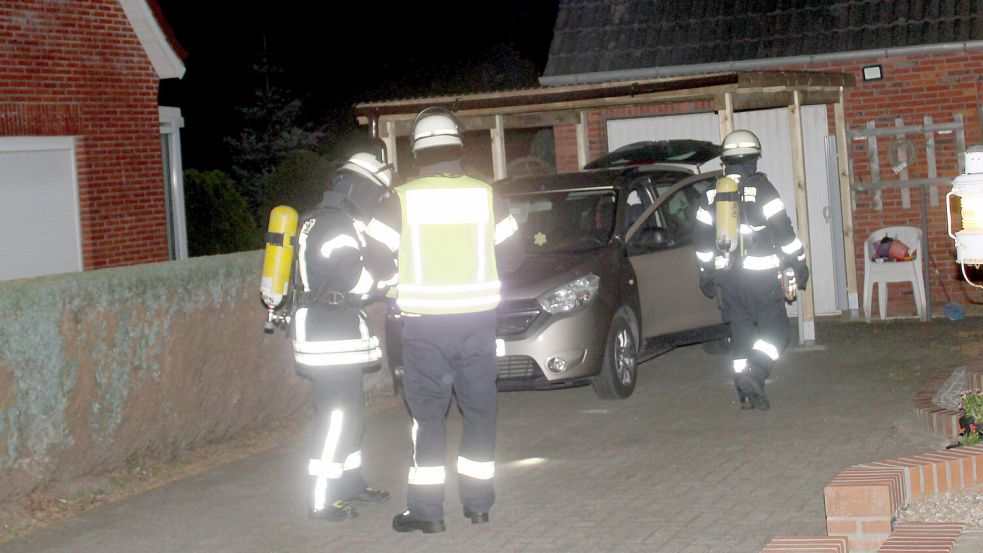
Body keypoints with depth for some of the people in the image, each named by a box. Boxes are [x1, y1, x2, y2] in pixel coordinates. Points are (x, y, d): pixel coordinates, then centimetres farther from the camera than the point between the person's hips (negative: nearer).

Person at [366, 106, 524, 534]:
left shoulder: (402, 200, -6)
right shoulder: (485, 196, 0)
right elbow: (511, 256, 6)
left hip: (425, 325, -2)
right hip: (477, 319, 2)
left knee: (428, 415, 5)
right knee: (479, 412, 13)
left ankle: (426, 510, 4)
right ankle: (478, 503, 17)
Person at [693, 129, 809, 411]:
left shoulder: (711, 195, 9)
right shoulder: (761, 189, -7)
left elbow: (702, 238, 14)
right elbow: (784, 231, -8)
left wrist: (706, 273, 23)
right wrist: (798, 263, 0)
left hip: (726, 275, 5)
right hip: (760, 274, -5)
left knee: (741, 332, 10)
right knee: (776, 330, 1)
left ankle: (747, 392, 8)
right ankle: (754, 373, -19)